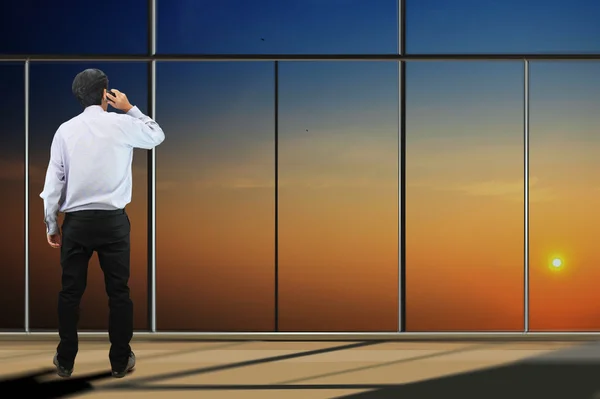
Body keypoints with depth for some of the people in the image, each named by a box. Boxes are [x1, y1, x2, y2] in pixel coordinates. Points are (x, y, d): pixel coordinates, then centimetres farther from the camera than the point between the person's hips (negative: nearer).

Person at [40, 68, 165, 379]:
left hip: (76, 221, 2)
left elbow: (53, 181, 1)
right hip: (113, 221, -1)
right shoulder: (122, 124, -4)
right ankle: (120, 362, 14)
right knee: (118, 292, 8)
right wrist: (130, 109, 20)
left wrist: (51, 225, 10)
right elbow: (157, 135, 16)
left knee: (70, 291, 10)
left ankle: (65, 361, 17)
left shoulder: (65, 130, 1)